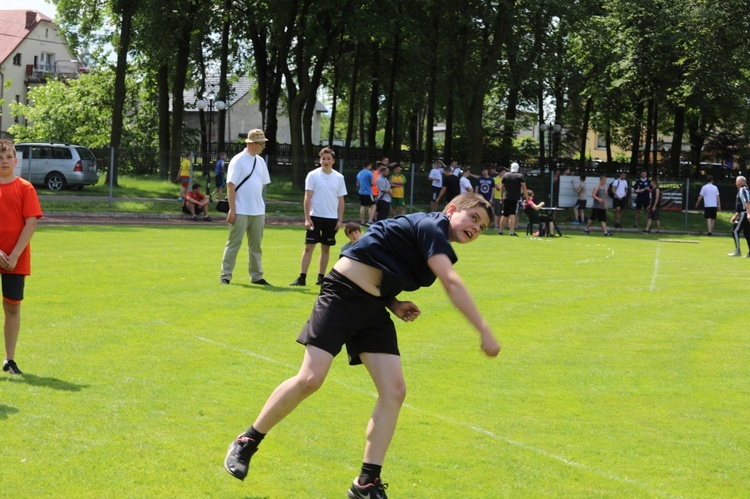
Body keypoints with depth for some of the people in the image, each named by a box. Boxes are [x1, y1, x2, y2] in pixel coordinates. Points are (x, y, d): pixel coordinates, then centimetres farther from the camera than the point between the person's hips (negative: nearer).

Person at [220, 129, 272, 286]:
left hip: (258, 211, 6)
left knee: (256, 245, 11)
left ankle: (256, 276, 18)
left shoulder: (260, 161, 11)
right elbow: (230, 185, -13)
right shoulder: (238, 160, -9)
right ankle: (226, 275, 2)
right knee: (234, 243, -2)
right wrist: (232, 209, -17)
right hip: (241, 212, -6)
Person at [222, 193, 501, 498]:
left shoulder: (435, 243, 15)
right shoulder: (430, 227, -14)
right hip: (345, 292, -9)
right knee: (310, 379, -14)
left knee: (394, 390, -4)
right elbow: (452, 283, -29)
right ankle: (246, 443, 6)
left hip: (373, 308, 9)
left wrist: (393, 304, 5)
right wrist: (485, 333, -32)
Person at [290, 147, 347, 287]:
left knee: (326, 248, 7)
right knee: (309, 247, -5)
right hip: (315, 216, -2)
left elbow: (341, 200, 9)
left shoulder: (339, 178, 5)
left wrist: (340, 220, 3)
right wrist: (307, 218, -10)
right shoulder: (313, 175, -2)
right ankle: (302, 278, -6)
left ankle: (321, 277, 15)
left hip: (331, 218, 3)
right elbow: (307, 198, -3)